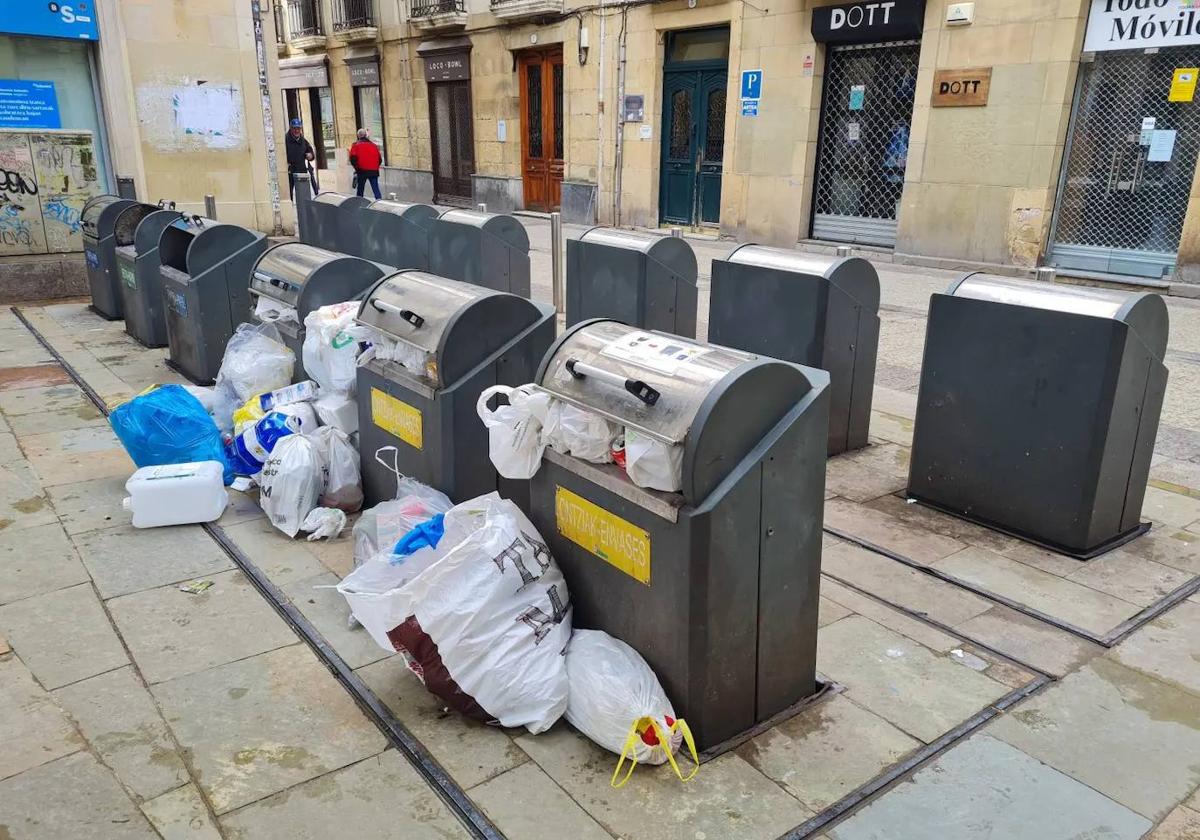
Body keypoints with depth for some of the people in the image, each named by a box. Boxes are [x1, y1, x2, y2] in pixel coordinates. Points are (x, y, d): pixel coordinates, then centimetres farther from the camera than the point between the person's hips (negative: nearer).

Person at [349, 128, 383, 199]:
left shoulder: (356, 145, 1)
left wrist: (357, 168, 2)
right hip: (374, 171, 2)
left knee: (360, 190, 10)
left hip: (362, 171, -2)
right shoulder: (374, 145, 12)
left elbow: (353, 158, -9)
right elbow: (380, 159, 9)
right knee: (376, 189, -1)